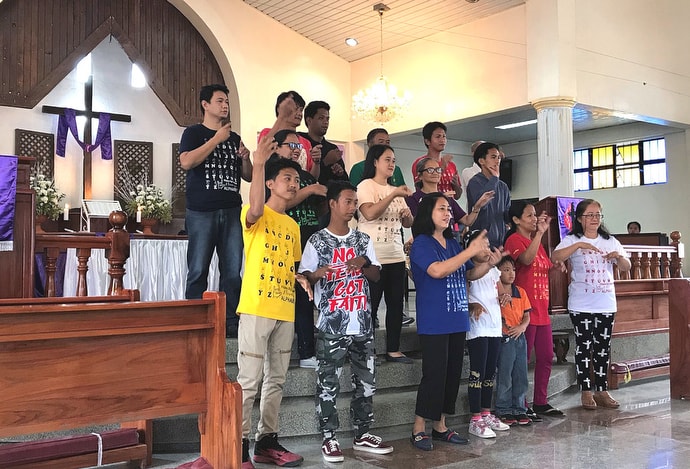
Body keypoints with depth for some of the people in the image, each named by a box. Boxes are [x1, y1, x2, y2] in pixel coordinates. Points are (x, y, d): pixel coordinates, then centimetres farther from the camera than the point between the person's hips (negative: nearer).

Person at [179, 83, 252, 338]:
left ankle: (231, 322, 7)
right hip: (201, 212, -4)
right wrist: (217, 138, -12)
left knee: (233, 272, 2)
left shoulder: (234, 138, 19)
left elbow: (248, 176, 20)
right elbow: (186, 162, -14)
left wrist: (245, 158, 0)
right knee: (198, 272, -2)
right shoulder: (194, 133, 6)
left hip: (232, 211, 4)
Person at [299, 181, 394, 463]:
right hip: (331, 325, -5)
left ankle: (362, 435, 22)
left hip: (362, 324, 5)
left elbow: (376, 275, 12)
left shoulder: (363, 240, 11)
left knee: (366, 382, 10)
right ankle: (329, 438, 12)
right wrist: (318, 274, -24)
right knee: (328, 384, 0)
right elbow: (304, 277, -3)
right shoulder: (317, 241, -2)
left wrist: (364, 264, -8)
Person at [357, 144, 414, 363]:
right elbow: (369, 213, -21)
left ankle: (393, 349, 16)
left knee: (396, 304, 7)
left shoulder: (395, 190, 18)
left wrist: (407, 215, -4)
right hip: (373, 257, -7)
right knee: (370, 304, -3)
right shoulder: (366, 185, -3)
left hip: (396, 256, 7)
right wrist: (394, 195, -22)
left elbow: (408, 224, 18)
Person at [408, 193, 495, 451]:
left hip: (457, 321, 8)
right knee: (434, 374, -7)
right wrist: (471, 251, -21)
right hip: (433, 323, -8)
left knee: (453, 373, 10)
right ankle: (419, 429, 6)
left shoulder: (453, 244, 14)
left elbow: (468, 275, 22)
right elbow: (437, 270, -24)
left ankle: (440, 426, 21)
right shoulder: (422, 243, -8)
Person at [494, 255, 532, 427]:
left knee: (521, 376, 10)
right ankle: (503, 411, 10)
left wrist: (522, 327, -5)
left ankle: (519, 409, 20)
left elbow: (527, 315, 12)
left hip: (520, 337, 6)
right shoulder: (495, 291, -7)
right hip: (504, 339, -6)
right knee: (504, 377, 0)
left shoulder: (520, 292, 11)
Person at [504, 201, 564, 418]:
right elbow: (526, 259, -29)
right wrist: (540, 232, -29)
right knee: (523, 358, -3)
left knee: (546, 357, 12)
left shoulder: (536, 241, 18)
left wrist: (555, 266, 6)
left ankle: (540, 402, 23)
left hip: (542, 309, 9)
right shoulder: (514, 240, -9)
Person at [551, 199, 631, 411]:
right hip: (581, 305, -3)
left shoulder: (610, 241, 10)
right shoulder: (572, 240, -2)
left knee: (603, 348, 8)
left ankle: (602, 390, 16)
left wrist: (619, 257, -11)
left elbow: (626, 268, 11)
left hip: (606, 304, 4)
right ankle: (586, 391, 8)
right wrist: (579, 245, -28)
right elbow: (554, 257, -19)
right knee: (584, 347, 0)